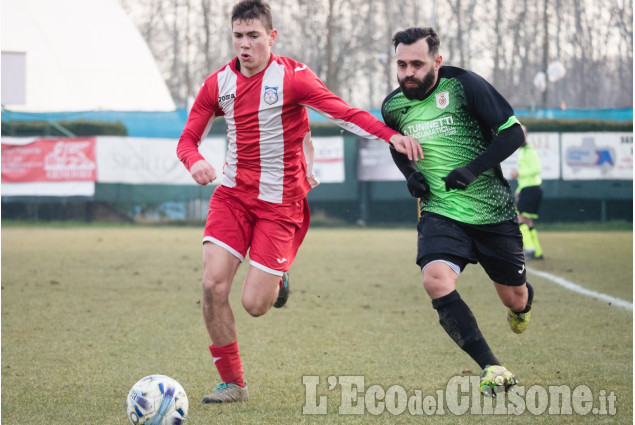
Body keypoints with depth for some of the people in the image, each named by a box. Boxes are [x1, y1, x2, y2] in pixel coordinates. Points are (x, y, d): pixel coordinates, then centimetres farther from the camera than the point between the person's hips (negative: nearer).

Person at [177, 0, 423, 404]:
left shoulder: (292, 76, -10)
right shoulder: (218, 84, 3)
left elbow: (344, 113, -15)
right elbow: (188, 139, 7)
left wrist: (392, 135, -29)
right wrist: (195, 161, -17)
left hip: (280, 203, -3)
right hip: (233, 195, 4)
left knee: (255, 304, -8)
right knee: (213, 286, -13)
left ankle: (277, 279, 32)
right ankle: (232, 383, 3)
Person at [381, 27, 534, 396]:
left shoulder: (464, 85, -14)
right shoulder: (393, 106, 1)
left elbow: (513, 133, -13)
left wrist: (473, 169, -25)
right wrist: (410, 174, 1)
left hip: (494, 211, -2)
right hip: (441, 213, 2)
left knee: (514, 298, 11)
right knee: (436, 279, -28)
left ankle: (524, 302, 54)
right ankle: (492, 369, -24)